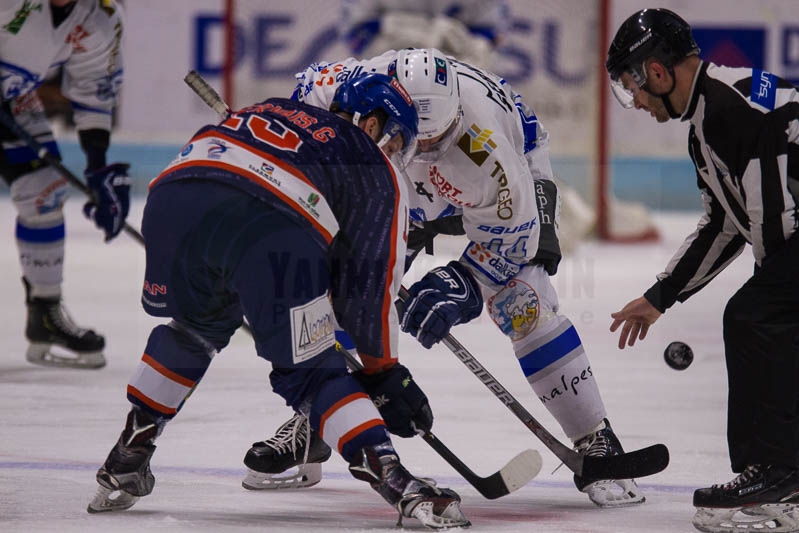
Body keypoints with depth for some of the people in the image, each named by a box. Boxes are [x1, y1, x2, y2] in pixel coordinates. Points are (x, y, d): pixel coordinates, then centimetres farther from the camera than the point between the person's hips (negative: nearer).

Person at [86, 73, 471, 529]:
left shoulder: (267, 113, 40)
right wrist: (383, 372, 32)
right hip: (268, 228, -5)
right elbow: (369, 281, 21)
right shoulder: (377, 173, 26)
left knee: (193, 330, 33)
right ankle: (394, 479, -7)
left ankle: (125, 463, 35)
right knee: (312, 370, 9)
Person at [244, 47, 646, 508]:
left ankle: (595, 441, -10)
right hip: (395, 186, 4)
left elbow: (508, 239, -28)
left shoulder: (484, 149, -43)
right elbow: (308, 91, -11)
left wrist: (464, 284, -36)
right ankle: (309, 426, 13)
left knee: (526, 307, -18)